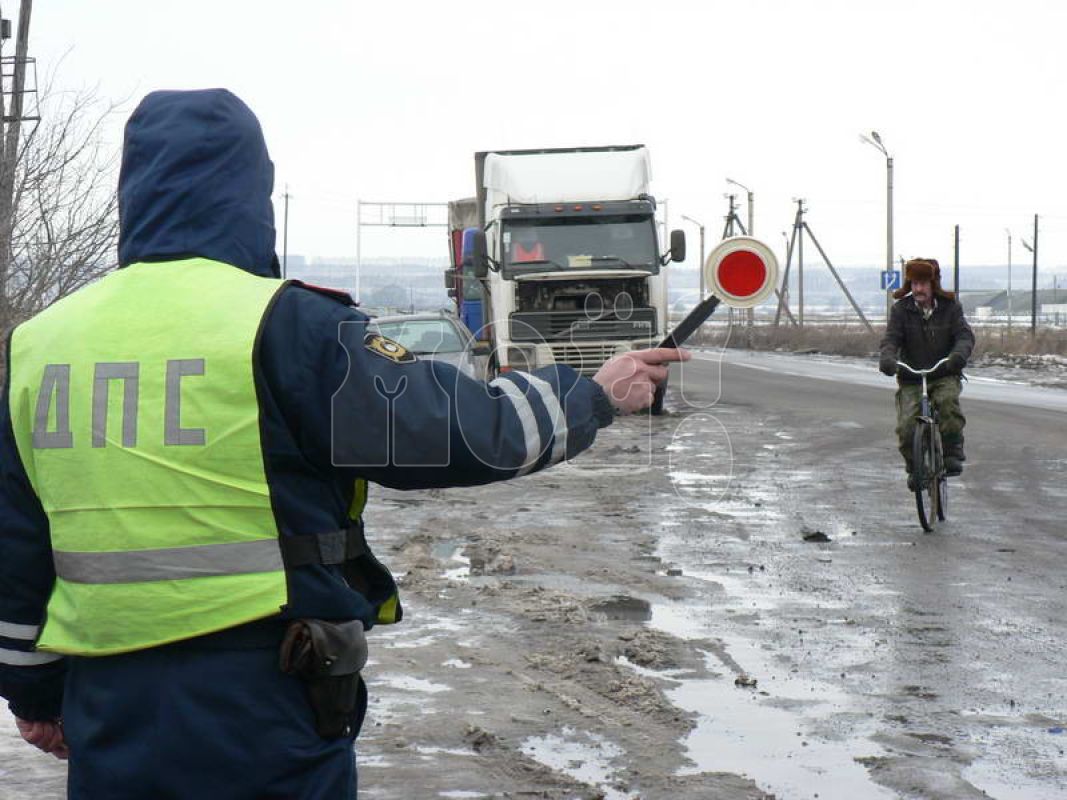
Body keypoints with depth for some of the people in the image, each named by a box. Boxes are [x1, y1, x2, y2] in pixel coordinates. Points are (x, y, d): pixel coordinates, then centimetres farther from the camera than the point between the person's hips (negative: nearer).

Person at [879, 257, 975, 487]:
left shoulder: (950, 307, 0)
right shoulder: (901, 309, -1)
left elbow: (965, 335, -11)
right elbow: (891, 338, -11)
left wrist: (959, 354, -35)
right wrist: (887, 358, -34)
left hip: (944, 376, 0)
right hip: (911, 379, 1)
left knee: (948, 401, -34)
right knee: (906, 427, -16)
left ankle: (953, 452, -17)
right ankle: (914, 467, 10)